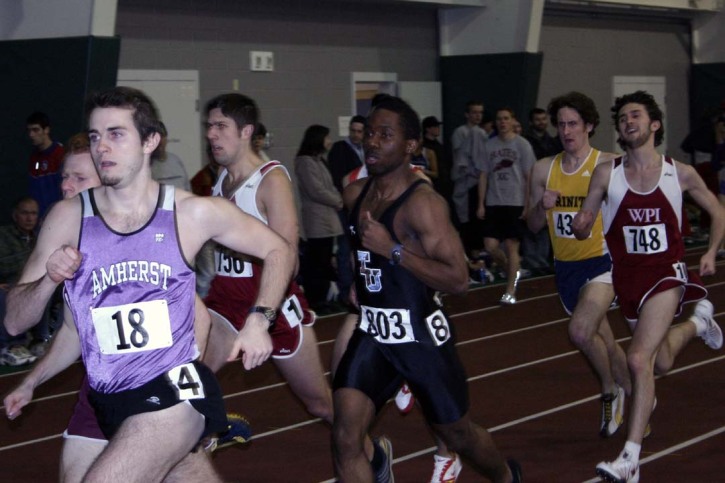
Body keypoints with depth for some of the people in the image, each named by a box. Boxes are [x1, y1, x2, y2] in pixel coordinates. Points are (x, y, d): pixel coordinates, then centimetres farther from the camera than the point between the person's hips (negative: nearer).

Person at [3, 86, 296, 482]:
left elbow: (278, 250, 9)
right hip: (109, 404, 3)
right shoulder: (69, 217, 0)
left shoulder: (193, 212, -4)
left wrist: (259, 320, -5)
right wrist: (49, 280, -16)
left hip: (174, 393, -3)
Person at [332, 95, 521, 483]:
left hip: (420, 334, -6)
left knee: (457, 434, 15)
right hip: (372, 333, 6)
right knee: (345, 439, -11)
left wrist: (393, 250, -28)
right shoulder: (355, 195, 3)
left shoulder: (423, 203, -19)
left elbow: (458, 280, -26)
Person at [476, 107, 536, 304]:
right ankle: (512, 270, 24)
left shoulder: (522, 145, -2)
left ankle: (510, 291, 4)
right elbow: (484, 175, 10)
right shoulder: (490, 145, 8)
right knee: (490, 245, -3)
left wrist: (527, 205, -9)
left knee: (511, 246, -2)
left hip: (515, 203, -4)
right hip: (493, 203, 4)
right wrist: (481, 204, 3)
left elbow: (529, 177, -3)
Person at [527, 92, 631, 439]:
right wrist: (542, 207, -10)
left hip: (602, 263, -5)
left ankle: (610, 392, 2)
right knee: (603, 341, 17)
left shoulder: (609, 166, -10)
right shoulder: (543, 170, 4)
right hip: (565, 267, 5)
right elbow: (533, 227, 9)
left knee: (580, 332, -25)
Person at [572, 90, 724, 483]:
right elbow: (583, 229, 0)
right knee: (662, 363, 21)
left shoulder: (680, 174, -7)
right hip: (627, 275, 4)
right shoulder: (606, 174, -5)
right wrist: (581, 226, -23)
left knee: (639, 359, -21)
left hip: (667, 272, -3)